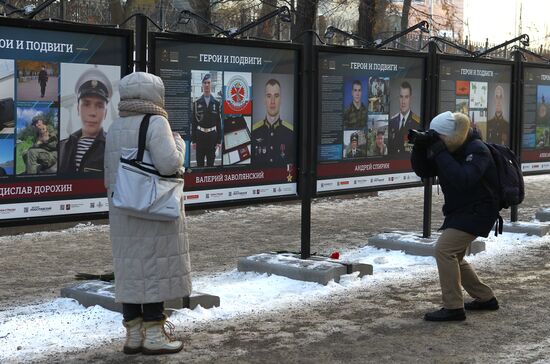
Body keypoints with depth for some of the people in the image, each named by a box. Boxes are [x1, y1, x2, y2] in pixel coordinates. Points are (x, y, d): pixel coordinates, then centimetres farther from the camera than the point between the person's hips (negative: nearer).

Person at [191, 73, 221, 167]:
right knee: (200, 163, 5)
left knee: (211, 163, 7)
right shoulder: (197, 103, 2)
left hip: (212, 136, 0)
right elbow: (193, 123, 2)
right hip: (200, 135, 0)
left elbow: (219, 123, 4)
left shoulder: (216, 103, 3)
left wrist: (219, 140, 0)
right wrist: (193, 140, -2)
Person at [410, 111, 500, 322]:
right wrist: (420, 148, -11)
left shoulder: (476, 150, -20)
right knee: (452, 256, 17)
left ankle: (453, 308, -14)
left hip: (478, 211, -10)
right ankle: (485, 298, 30)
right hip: (459, 210, 10)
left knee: (444, 249, -19)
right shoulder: (450, 149, 5)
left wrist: (440, 152, -33)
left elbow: (463, 180, -35)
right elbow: (423, 171, 6)